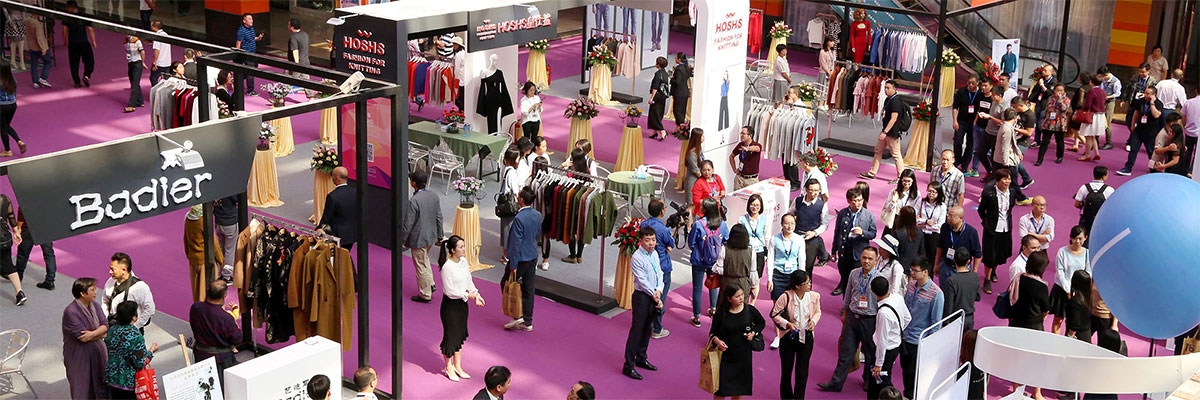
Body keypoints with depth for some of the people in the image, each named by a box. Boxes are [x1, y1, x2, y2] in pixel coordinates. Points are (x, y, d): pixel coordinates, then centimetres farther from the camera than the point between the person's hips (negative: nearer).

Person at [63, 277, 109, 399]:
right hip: (79, 356, -6)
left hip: (97, 352, 6)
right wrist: (101, 333, -9)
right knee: (83, 390, 4)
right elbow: (82, 338, -22)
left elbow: (105, 325, -4)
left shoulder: (95, 305, 1)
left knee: (98, 383, 14)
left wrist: (92, 334, -23)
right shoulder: (71, 312, -21)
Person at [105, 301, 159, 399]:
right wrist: (151, 351, -5)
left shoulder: (112, 331, -2)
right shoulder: (136, 335, -22)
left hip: (112, 379, 6)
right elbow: (141, 363, -20)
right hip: (130, 382, -6)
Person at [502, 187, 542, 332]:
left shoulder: (519, 218, -24)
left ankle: (518, 316, 10)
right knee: (528, 289, 14)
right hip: (533, 257, 7)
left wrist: (513, 266, -16)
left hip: (521, 258, -7)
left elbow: (516, 243, -22)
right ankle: (527, 322, 21)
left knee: (506, 284, 13)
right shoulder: (537, 215, 0)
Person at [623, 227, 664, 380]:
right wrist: (655, 298, -16)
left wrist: (659, 290, -9)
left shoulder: (655, 254, 7)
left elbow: (659, 274, 9)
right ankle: (628, 366, 0)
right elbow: (642, 281, -18)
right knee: (636, 330, -5)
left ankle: (641, 358, 34)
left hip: (653, 295, 8)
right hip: (642, 296, -8)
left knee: (648, 328, 18)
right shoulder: (636, 258, -17)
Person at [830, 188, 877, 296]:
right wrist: (834, 251, 11)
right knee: (844, 277, 14)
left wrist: (862, 232, -23)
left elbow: (873, 234, 0)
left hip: (859, 254, -2)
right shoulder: (842, 214, 2)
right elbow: (837, 233, 9)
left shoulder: (869, 215, -4)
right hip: (844, 251, 2)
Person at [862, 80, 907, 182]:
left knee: (896, 154, -3)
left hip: (893, 133, -10)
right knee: (878, 150, 15)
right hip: (886, 131, 10)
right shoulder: (888, 100, 11)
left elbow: (893, 119, -25)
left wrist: (885, 132, -28)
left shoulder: (896, 101, -20)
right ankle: (872, 173, 24)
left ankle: (901, 177, 5)